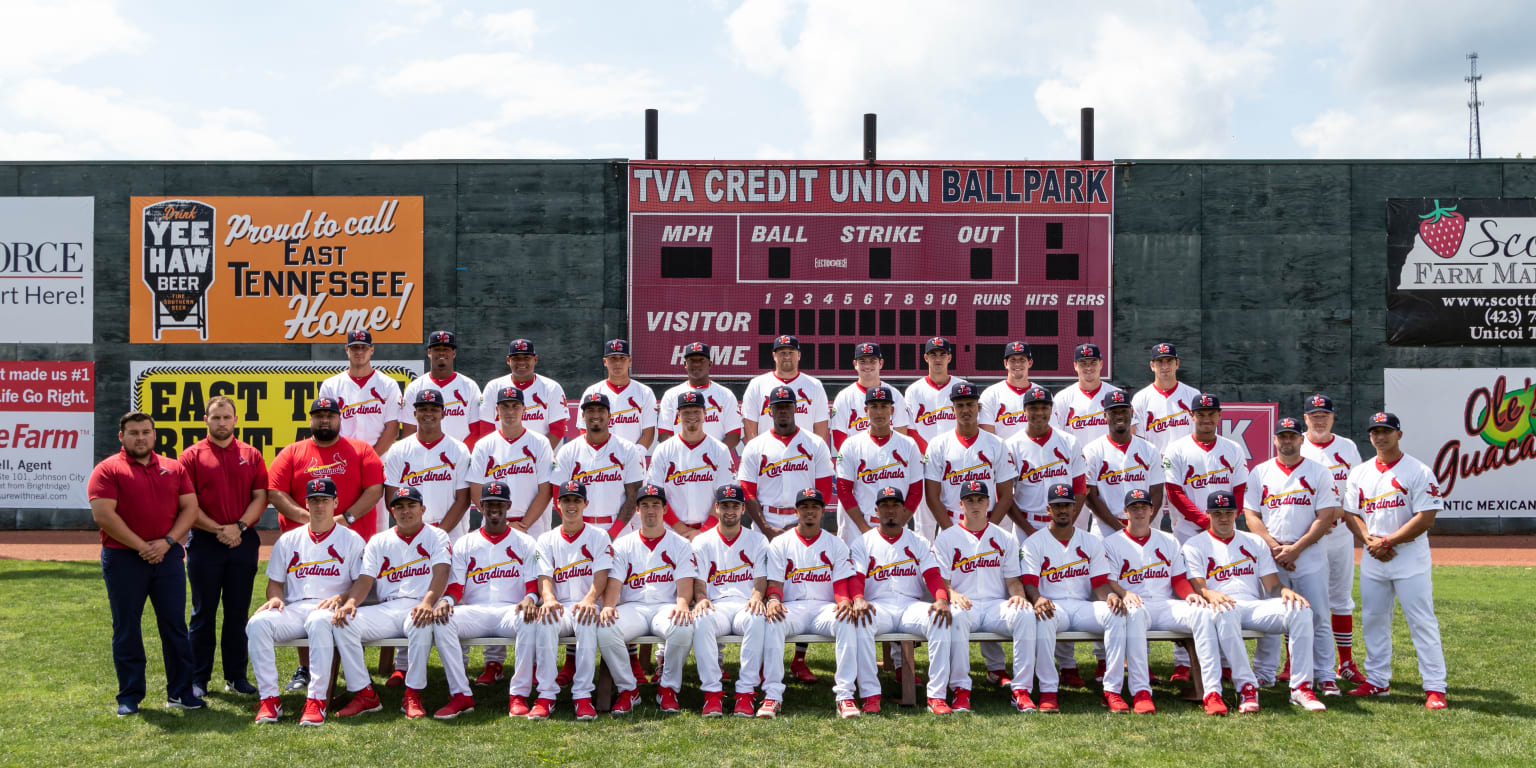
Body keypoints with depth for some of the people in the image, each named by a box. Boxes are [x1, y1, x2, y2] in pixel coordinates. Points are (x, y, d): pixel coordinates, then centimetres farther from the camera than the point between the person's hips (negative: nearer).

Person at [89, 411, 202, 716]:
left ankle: (180, 692, 12)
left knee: (175, 625, 5)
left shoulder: (174, 469, 10)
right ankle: (129, 696, 14)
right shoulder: (107, 470, -2)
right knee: (126, 629, 5)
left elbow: (190, 507, 5)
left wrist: (167, 541, -10)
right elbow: (103, 515, -12)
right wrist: (141, 546, -14)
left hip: (167, 555, 3)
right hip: (123, 559, -3)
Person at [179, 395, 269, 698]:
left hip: (243, 541, 2)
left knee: (238, 613, 8)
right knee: (203, 613, 4)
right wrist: (218, 530, -12)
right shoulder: (192, 456, 2)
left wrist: (238, 527, -10)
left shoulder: (251, 455, 8)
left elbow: (260, 497, 4)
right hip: (204, 543, -2)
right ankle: (198, 680, 11)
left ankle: (236, 677, 16)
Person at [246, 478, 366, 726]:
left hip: (329, 610, -4)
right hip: (293, 610, 4)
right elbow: (275, 582, 20)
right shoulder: (288, 540, 20)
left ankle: (316, 700, -39)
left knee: (319, 621, -39)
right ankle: (269, 699, -24)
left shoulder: (351, 539, 9)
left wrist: (340, 598, -16)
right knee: (258, 622, -27)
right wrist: (275, 598, -3)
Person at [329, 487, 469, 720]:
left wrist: (427, 603, -29)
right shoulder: (378, 541, 19)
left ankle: (413, 696, -28)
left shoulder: (436, 536, 8)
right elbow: (365, 580, 9)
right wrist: (350, 602, -15)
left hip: (422, 606, -4)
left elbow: (441, 572, -9)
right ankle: (364, 694, -17)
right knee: (342, 622, -21)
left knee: (421, 621, -40)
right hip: (386, 610, 4)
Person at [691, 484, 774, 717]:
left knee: (757, 620, -37)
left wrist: (757, 597, -18)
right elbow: (698, 581, 6)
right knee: (701, 620, -36)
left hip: (746, 606, 0)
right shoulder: (702, 542, 14)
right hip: (715, 606, 0)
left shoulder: (758, 541, 14)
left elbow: (761, 578, 5)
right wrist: (701, 598, -18)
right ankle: (712, 691, -30)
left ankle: (746, 691, -31)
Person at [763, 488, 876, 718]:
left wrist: (845, 601, -20)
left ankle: (844, 695, -34)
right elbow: (774, 582, 2)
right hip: (791, 607, 0)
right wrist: (774, 600, -21)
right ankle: (772, 695, -32)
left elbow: (842, 581, 3)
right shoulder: (779, 544, 11)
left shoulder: (836, 544, 13)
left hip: (825, 607, 1)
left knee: (848, 620, -33)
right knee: (772, 619, -35)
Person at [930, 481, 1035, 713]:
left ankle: (1021, 689, -28)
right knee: (956, 616, -39)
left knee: (1025, 613, -31)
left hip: (997, 604, 2)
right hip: (963, 604, -2)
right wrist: (953, 595, -20)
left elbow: (1013, 580, 14)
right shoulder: (946, 539, 11)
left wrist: (1018, 595, -10)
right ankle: (961, 690, -31)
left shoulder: (1005, 539, 19)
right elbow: (940, 581, 2)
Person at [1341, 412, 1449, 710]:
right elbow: (1352, 514, 10)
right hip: (1372, 561, 5)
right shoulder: (1359, 473, 10)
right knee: (1373, 620, 10)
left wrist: (1387, 542, -15)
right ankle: (1377, 681, 21)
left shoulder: (1418, 472, -6)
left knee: (1422, 622, -5)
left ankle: (1435, 688, -1)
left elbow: (1426, 519, -13)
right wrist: (1369, 539, -9)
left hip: (1410, 558, -5)